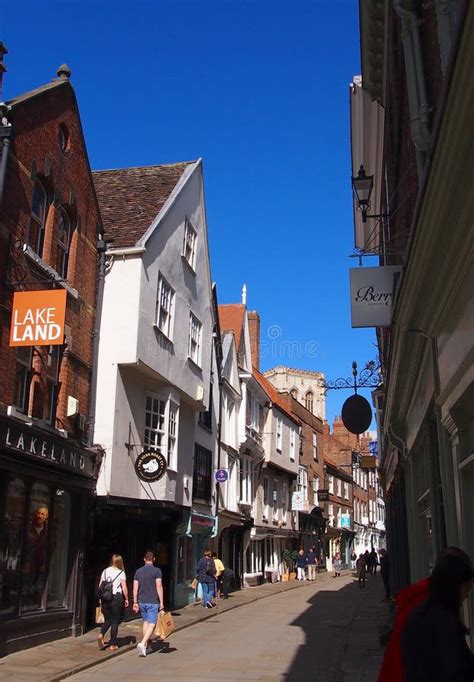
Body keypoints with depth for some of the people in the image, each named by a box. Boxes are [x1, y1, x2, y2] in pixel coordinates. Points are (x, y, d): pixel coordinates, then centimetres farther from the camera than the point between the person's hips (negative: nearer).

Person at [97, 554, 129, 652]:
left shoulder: (105, 571, 7)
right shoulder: (121, 573, -4)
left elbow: (100, 586, 8)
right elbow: (124, 588, -5)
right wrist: (126, 599, 7)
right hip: (116, 598, -3)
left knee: (107, 620, 15)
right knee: (115, 621, 6)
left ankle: (101, 635, -11)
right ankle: (113, 645, 8)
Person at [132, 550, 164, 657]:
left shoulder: (139, 571, 4)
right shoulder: (157, 571, -8)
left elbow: (135, 588, 4)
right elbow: (159, 587, -12)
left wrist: (135, 602, 10)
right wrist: (161, 602, -8)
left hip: (142, 602, 5)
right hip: (153, 602, -5)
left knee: (145, 622, 20)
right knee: (151, 624, -1)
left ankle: (145, 645, 23)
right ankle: (142, 643, -19)